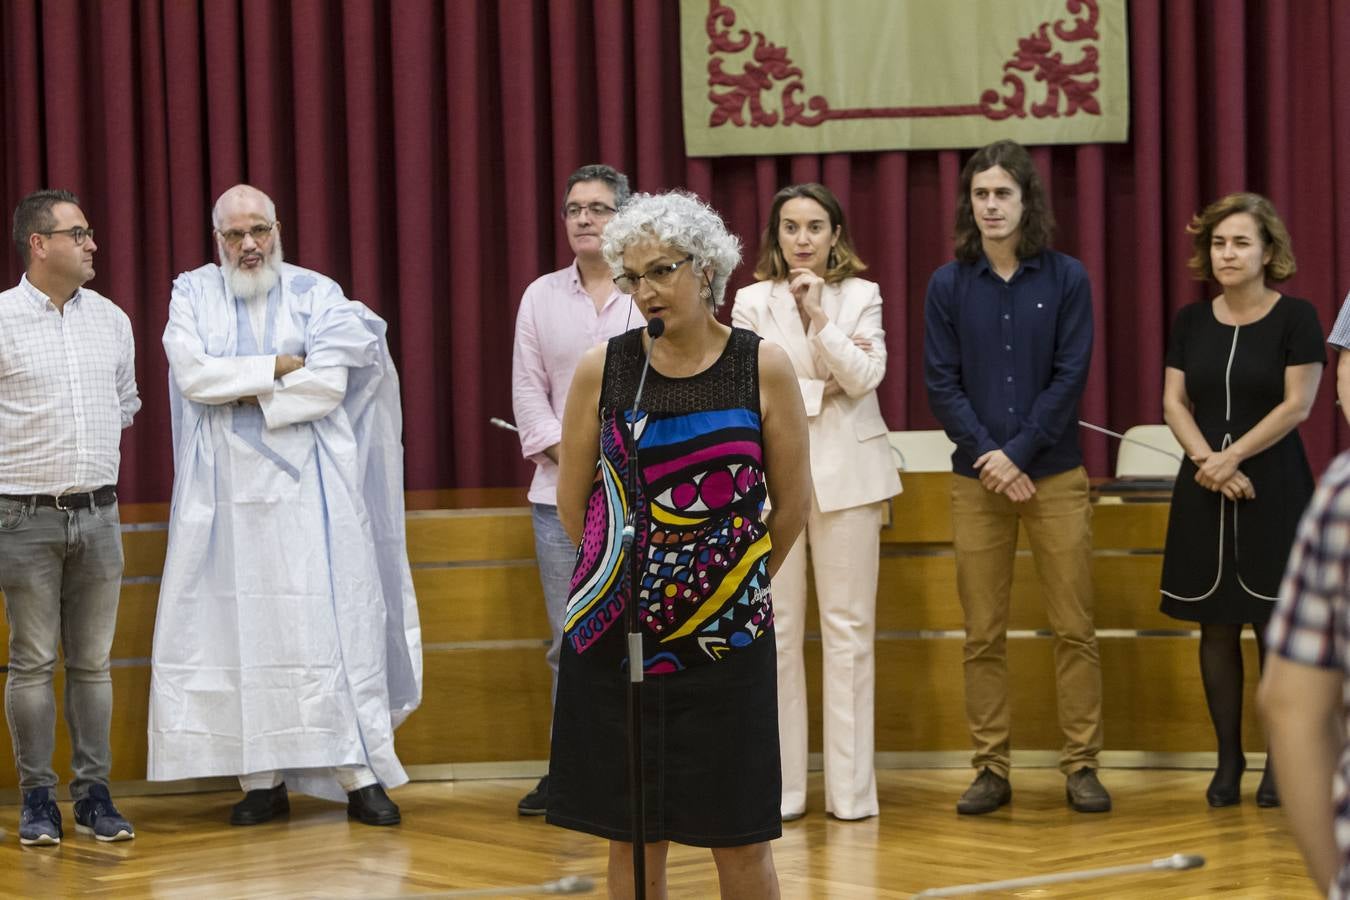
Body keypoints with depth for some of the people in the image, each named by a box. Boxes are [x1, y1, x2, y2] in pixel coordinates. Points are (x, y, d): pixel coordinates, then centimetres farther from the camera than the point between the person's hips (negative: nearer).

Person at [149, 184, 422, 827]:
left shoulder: (315, 294, 5)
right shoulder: (192, 295, 8)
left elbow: (329, 386, -8)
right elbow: (192, 373, -9)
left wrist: (239, 392, -9)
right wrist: (279, 367, -8)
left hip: (307, 490, -1)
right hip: (226, 495, 1)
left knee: (333, 624, -5)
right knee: (239, 630, 0)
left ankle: (360, 775, -3)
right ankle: (261, 781, 5)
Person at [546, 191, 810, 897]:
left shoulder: (762, 367, -2)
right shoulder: (602, 368, 0)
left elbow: (791, 506, 6)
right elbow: (573, 503, 10)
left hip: (726, 637, -1)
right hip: (617, 632, 1)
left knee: (740, 841, 2)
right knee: (632, 838, 5)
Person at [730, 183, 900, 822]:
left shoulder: (860, 296, 7)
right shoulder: (753, 301, 7)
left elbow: (865, 376, -8)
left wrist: (817, 314, -11)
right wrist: (821, 387, -7)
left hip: (846, 472, 0)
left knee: (849, 630, 0)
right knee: (777, 631, -2)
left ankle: (851, 788, 2)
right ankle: (782, 788, 2)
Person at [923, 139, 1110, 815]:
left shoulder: (1066, 278, 0)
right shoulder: (948, 285, 3)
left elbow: (1071, 377, -4)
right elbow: (941, 383, 1)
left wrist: (1018, 454, -12)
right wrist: (988, 457, -11)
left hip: (1054, 475, -1)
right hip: (977, 479, 1)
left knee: (1073, 629, 0)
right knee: (983, 634, 4)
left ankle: (1081, 766, 6)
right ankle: (990, 769, 10)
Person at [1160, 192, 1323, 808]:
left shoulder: (1295, 318, -3)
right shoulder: (1191, 321, 9)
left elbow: (1297, 404, -9)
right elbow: (1174, 401, 6)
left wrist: (1233, 457, -13)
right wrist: (1206, 460, -10)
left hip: (1272, 490, -4)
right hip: (1204, 495, 4)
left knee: (1273, 628, -3)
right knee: (1216, 628, 5)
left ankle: (1280, 762, 6)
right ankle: (1228, 759, 13)